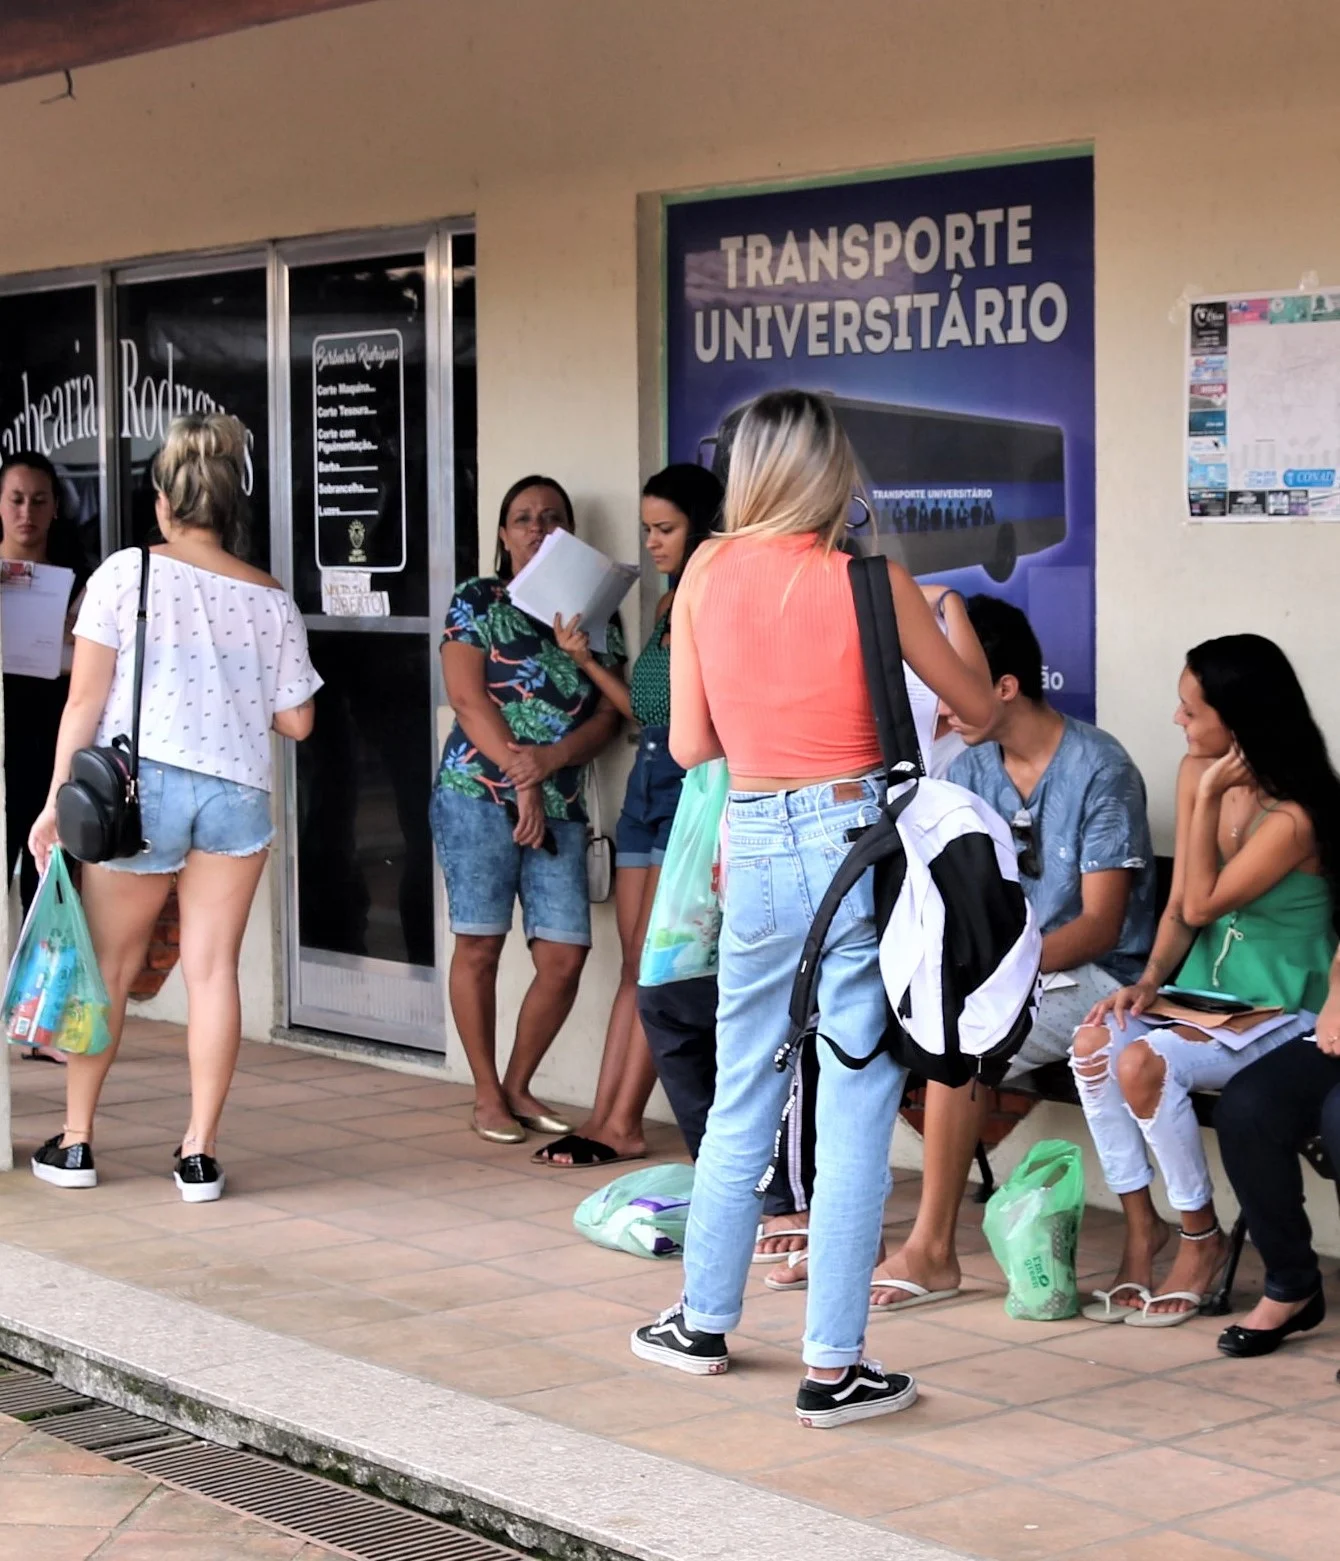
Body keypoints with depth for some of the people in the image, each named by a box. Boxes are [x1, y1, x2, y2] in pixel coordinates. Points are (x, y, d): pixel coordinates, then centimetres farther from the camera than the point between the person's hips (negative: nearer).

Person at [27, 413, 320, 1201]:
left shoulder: (127, 573, -4)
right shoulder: (272, 601, 3)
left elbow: (86, 698, -6)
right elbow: (296, 721, 5)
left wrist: (57, 798, -1)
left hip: (137, 786, -1)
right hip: (237, 795, 1)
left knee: (110, 967, 12)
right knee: (213, 969, 4)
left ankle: (75, 1142, 19)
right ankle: (200, 1155, 5)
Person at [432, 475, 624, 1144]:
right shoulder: (476, 602, 4)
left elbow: (608, 717, 5)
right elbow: (468, 698, -5)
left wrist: (551, 759, -12)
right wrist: (520, 776, -13)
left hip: (559, 807, 3)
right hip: (478, 794, -3)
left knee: (564, 957, -2)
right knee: (480, 943, -1)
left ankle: (518, 1086, 16)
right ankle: (487, 1095, 11)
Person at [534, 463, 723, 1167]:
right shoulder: (668, 605, 16)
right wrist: (587, 661, 11)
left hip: (693, 788, -8)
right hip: (646, 784, 9)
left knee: (656, 964, -5)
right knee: (635, 965, 7)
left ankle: (623, 1124, -1)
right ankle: (604, 1117, 8)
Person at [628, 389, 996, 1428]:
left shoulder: (704, 578, 1)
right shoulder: (871, 581, -7)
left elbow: (688, 744, 5)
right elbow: (980, 708, 6)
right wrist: (957, 623, 24)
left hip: (754, 847, 3)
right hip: (856, 841, -3)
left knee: (741, 1102, 19)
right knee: (854, 1115, 1)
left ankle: (704, 1322, 31)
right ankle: (833, 1368, 4)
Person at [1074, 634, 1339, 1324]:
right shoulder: (1197, 773, 4)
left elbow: (1202, 906, -18)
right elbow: (1180, 903, 8)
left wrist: (1210, 799, -20)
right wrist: (1150, 981, -7)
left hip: (1280, 1014, -7)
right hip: (1204, 996, 7)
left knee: (1145, 1063, -29)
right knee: (1095, 1042, -21)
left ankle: (1200, 1237, -8)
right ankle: (1140, 1223, -10)